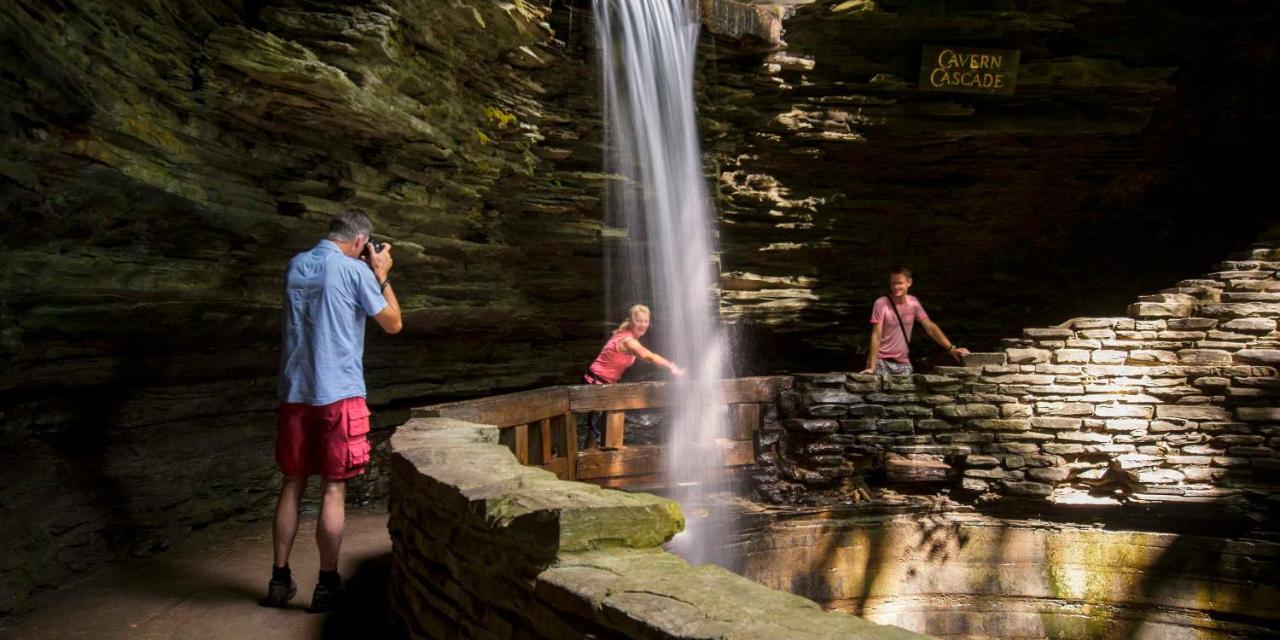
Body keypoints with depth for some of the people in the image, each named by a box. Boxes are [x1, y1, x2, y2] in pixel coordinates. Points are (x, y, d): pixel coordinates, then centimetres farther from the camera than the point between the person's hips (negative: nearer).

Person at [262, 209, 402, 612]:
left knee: (292, 484, 14)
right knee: (333, 489, 2)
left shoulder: (296, 266, 8)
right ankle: (326, 586, 9)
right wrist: (381, 274, 7)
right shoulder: (355, 270, -9)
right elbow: (392, 324, -1)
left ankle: (280, 580, 18)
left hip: (294, 392, 5)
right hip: (338, 394, -5)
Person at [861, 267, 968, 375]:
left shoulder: (913, 303, 1)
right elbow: (876, 336, -16)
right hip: (881, 362, -4)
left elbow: (930, 327, 1)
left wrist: (951, 348, -9)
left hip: (903, 363, 4)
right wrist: (871, 367, -22)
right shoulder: (881, 304, -12)